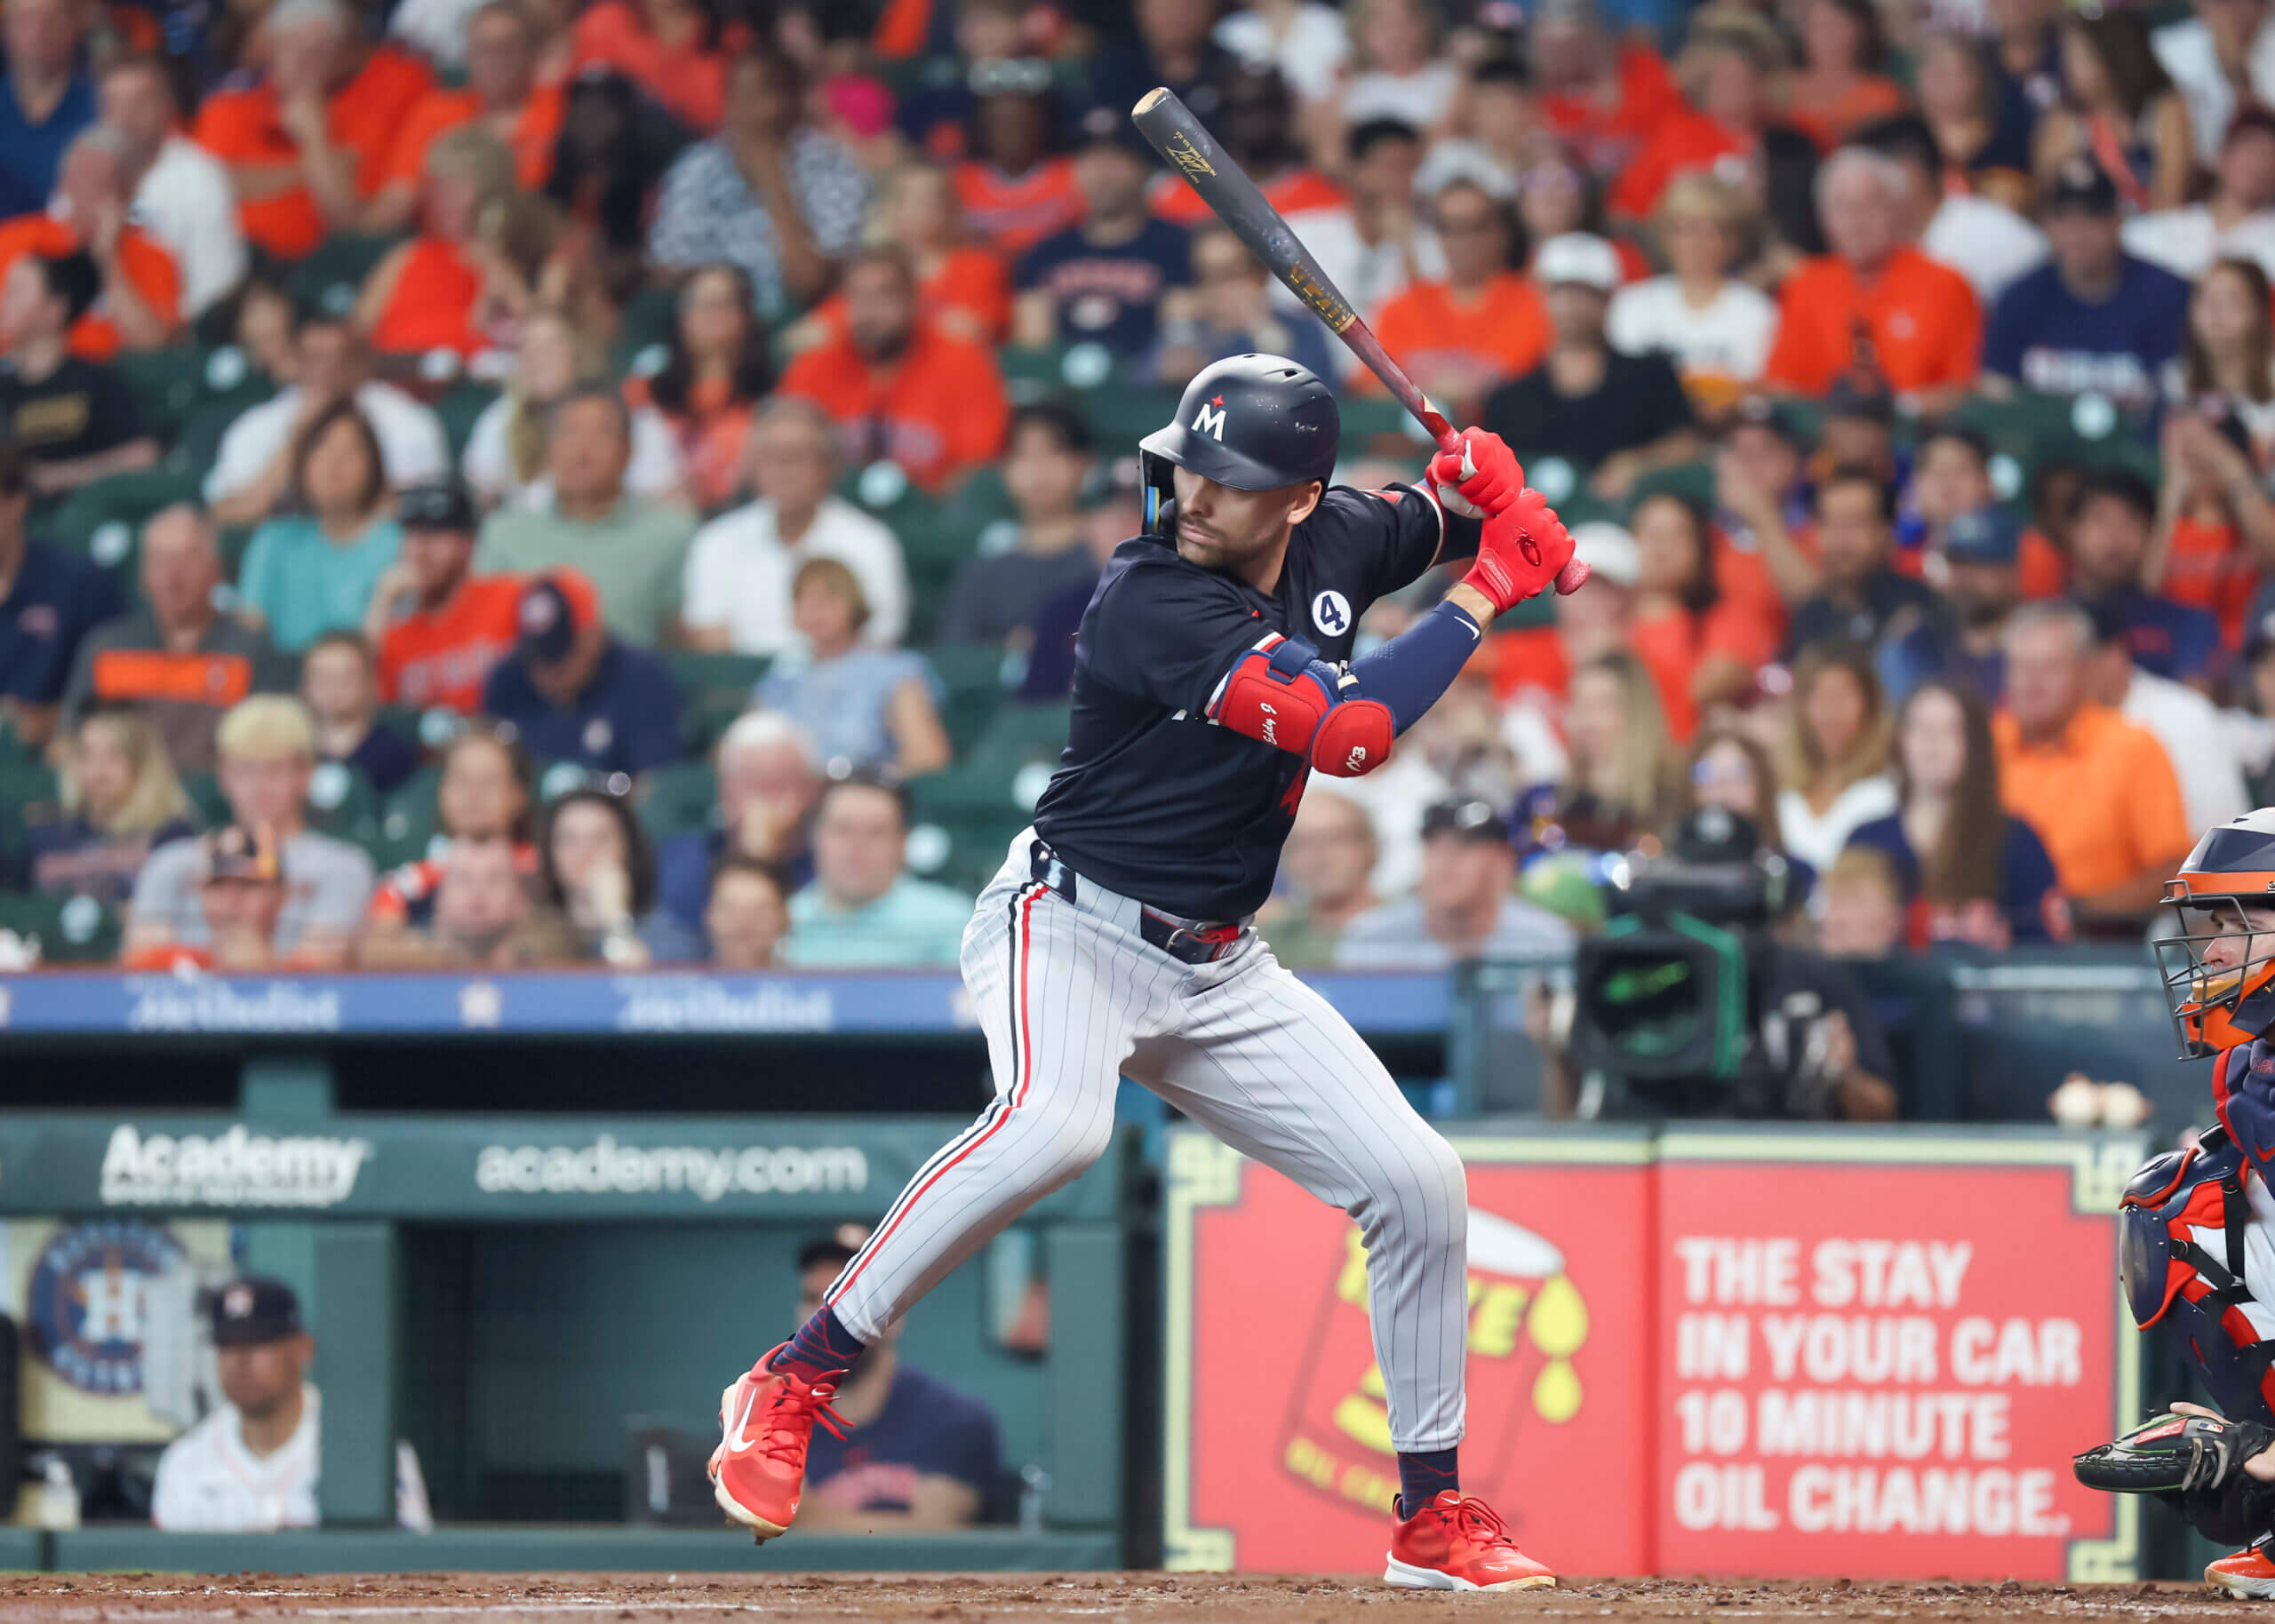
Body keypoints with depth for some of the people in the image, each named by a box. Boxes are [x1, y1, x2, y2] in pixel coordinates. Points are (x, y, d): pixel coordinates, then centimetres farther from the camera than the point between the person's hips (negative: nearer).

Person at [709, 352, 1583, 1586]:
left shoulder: (1332, 544, 0)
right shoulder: (1153, 602, -22)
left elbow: (1438, 514, 23)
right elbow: (1348, 732, -29)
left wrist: (1488, 484, -3)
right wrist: (1489, 592, -20)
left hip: (1219, 972, 8)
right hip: (1072, 927, -7)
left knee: (1415, 1180, 0)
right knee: (1056, 1125, -37)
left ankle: (1433, 1515, 14)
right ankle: (791, 1388, -27)